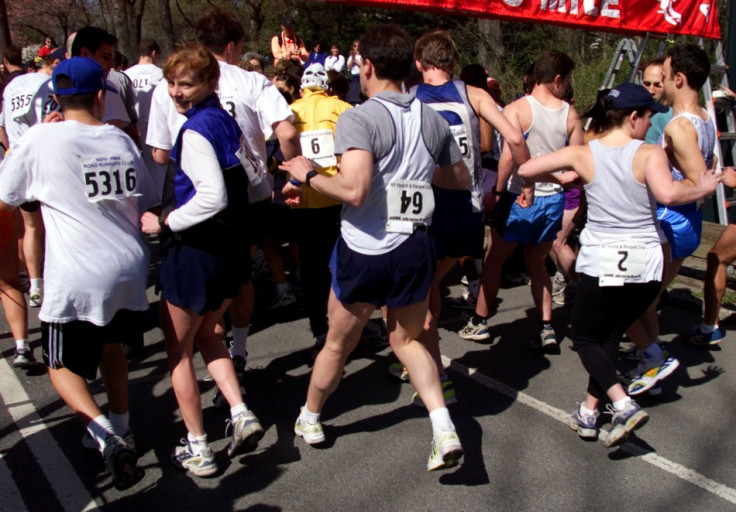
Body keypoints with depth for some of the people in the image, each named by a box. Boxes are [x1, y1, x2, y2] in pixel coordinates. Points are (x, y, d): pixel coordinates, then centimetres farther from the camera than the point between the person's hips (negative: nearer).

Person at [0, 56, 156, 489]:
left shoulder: (41, 140, -10)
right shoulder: (121, 140, 4)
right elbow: (145, 205, 15)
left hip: (78, 279, -5)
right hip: (130, 268, 5)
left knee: (64, 365, 12)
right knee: (110, 342, 28)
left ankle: (104, 433, -10)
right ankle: (121, 428, 37)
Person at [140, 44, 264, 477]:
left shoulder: (196, 129, -19)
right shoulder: (227, 121, 6)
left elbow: (213, 197, -28)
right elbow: (248, 181, 16)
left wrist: (164, 223, -15)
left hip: (195, 250, -8)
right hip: (231, 246, 8)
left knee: (179, 348, 9)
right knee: (207, 333, 27)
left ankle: (198, 449, 16)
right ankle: (241, 413, 15)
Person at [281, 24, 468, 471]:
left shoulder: (359, 119, -15)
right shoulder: (433, 120, 4)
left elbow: (354, 190, -28)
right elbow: (461, 179, 16)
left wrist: (308, 175, -11)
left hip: (365, 251, -4)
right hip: (415, 249, 4)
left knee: (338, 342, 17)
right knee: (407, 338, 22)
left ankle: (310, 419, 40)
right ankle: (444, 428, 6)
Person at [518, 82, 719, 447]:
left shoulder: (583, 154, -4)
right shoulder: (650, 154, -9)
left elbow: (525, 170, -2)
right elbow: (667, 194, -28)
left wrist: (560, 179, 15)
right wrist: (703, 188, -9)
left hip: (600, 263, -1)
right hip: (646, 266, 1)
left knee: (585, 338, 14)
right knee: (610, 336, 19)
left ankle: (623, 405, -7)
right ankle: (589, 413, 21)